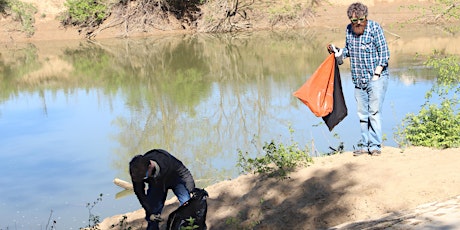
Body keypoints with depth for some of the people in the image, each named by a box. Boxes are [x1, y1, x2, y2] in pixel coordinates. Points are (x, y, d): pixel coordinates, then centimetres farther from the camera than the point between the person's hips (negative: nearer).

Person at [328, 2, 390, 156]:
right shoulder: (349, 29, 8)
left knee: (374, 112, -8)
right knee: (362, 114, 7)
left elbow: (384, 53, -8)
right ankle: (364, 145, 13)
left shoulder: (374, 28, -8)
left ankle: (375, 146, -4)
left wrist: (376, 74, -13)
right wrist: (338, 52, 1)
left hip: (376, 78, -6)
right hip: (358, 80, 6)